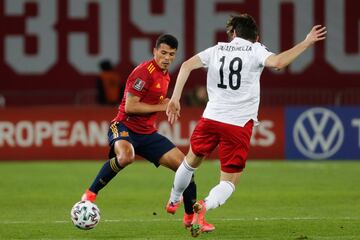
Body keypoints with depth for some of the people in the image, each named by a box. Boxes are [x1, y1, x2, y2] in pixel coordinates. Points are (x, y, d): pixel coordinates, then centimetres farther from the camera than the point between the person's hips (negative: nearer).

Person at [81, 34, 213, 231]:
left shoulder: (165, 75, 14)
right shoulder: (144, 72, -16)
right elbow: (130, 106, -21)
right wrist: (161, 106, -15)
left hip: (147, 133, 8)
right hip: (124, 126, -8)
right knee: (126, 156, -41)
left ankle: (191, 216, 16)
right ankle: (90, 194, -24)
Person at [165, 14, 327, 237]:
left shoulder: (218, 49, 11)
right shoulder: (256, 50, 1)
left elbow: (187, 65, 0)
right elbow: (277, 62, -20)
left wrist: (175, 99, -1)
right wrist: (306, 43, -14)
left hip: (211, 118, 3)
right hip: (239, 125, -3)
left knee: (191, 161, 30)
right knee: (229, 182, 5)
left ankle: (174, 200, 50)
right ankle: (205, 205, -25)